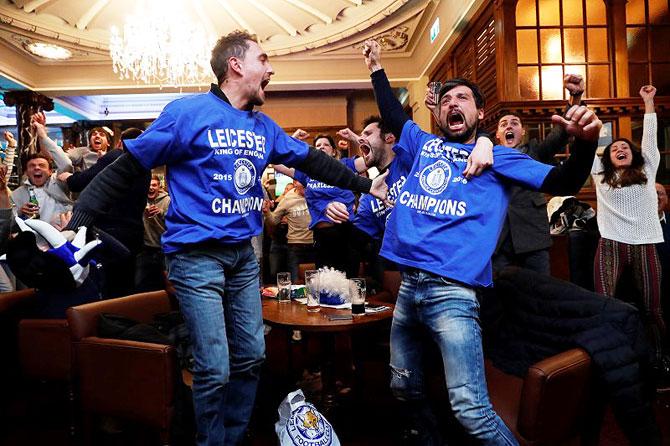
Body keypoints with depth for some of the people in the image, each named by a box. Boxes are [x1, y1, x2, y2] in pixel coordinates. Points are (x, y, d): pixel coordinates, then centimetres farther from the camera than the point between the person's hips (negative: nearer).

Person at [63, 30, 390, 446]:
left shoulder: (264, 126, 10)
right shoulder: (188, 112, -10)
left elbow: (313, 160, 18)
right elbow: (125, 169, -9)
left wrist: (365, 184, 18)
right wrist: (76, 221, -15)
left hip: (243, 254, 7)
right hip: (196, 255, -7)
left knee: (251, 356, 14)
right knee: (215, 369, -4)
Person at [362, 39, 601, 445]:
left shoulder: (497, 157, 6)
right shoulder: (425, 145, 17)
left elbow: (563, 182, -3)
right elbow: (393, 115, 32)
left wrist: (586, 142, -21)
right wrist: (377, 68, 33)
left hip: (453, 292, -5)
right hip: (409, 285, 6)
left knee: (471, 409, -12)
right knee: (404, 387, 19)